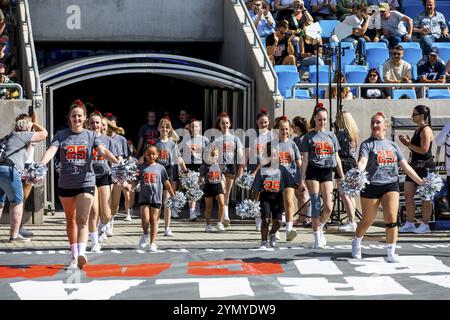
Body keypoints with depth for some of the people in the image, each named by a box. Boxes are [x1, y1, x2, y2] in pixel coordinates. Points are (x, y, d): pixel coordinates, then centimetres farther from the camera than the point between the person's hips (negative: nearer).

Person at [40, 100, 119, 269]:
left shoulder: (91, 135, 2)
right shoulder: (61, 135, 3)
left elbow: (103, 150, -12)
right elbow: (52, 150, -12)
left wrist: (117, 161, -32)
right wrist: (41, 163, -33)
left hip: (86, 182, -2)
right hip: (66, 184, 2)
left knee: (82, 220, -14)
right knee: (70, 221, 13)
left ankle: (81, 254, -25)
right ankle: (74, 256, 24)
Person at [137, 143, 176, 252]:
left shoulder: (160, 168, 5)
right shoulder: (140, 167, 5)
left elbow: (166, 183, 10)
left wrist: (173, 195, 10)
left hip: (156, 197, 0)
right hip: (144, 197, 0)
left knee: (154, 219, 1)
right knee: (145, 219, -11)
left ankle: (153, 243, 7)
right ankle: (145, 234, 20)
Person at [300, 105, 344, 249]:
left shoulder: (331, 135, 12)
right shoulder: (309, 136, 3)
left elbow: (337, 158, 15)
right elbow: (305, 159, 0)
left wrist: (342, 177, 11)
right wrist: (302, 179, -6)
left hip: (327, 172, 3)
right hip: (313, 172, -3)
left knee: (328, 207, -4)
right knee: (316, 206, -4)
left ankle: (319, 228, 24)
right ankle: (317, 238, 2)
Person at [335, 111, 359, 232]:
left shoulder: (342, 132, -12)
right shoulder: (354, 133, 14)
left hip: (344, 163, -9)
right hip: (352, 163, 9)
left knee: (343, 194, -8)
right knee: (350, 194, 13)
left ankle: (351, 222, -12)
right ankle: (352, 221, 17)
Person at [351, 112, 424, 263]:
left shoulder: (392, 145, 11)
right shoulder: (367, 144, -2)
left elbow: (405, 166, 14)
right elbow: (362, 162, -20)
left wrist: (421, 182, 10)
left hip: (391, 184, 2)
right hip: (371, 186, -2)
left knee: (391, 218, -13)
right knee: (368, 221, 8)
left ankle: (391, 253, -4)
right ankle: (356, 243, 36)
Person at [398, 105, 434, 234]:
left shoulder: (426, 130, -13)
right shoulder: (417, 130, 15)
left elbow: (423, 150, -20)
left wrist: (408, 144, -13)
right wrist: (407, 143, 6)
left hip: (425, 166, -9)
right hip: (415, 165, 9)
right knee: (408, 194, 7)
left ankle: (425, 225, 6)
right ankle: (410, 223, 14)